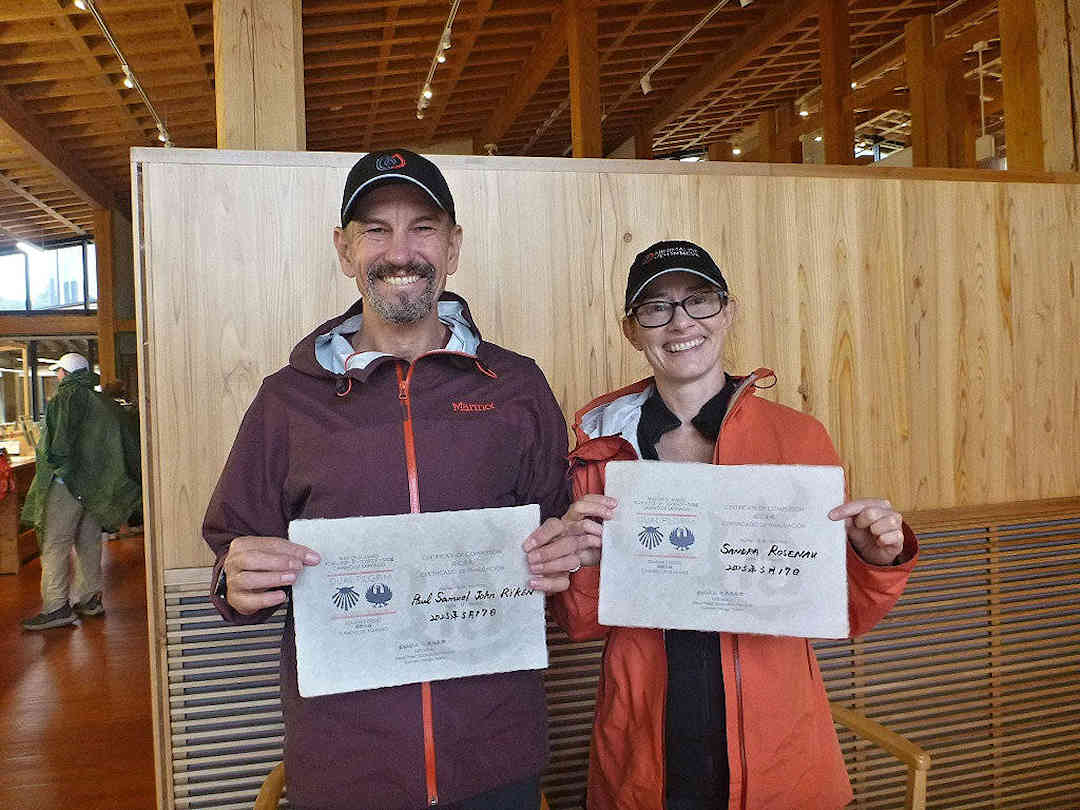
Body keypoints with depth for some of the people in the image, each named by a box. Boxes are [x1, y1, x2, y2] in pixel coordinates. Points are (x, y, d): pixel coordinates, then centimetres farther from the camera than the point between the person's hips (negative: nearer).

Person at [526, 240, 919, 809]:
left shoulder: (798, 437, -6)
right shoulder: (604, 445, -4)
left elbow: (842, 613, 2)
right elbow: (584, 624, 1)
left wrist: (876, 560, -17)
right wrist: (583, 563, -18)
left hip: (778, 756, 0)